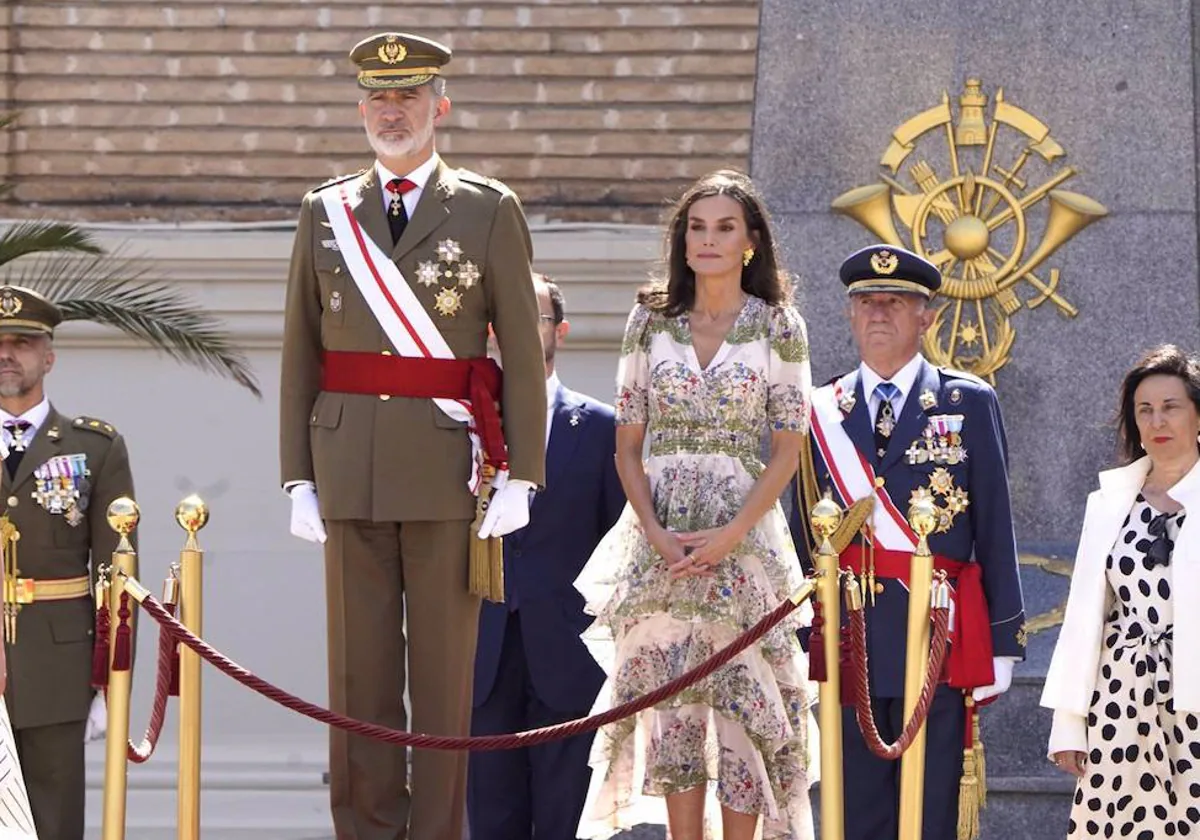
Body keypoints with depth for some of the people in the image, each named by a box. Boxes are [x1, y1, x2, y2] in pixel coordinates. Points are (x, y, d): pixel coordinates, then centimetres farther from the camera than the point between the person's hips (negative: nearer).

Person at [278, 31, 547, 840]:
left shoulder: (491, 211, 3)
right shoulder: (325, 213, 10)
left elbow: (523, 354, 0)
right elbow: (301, 356, 10)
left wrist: (520, 477, -6)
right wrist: (299, 479, 4)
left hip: (452, 467, -2)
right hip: (350, 470, 2)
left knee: (445, 673, 1)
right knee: (359, 668, 3)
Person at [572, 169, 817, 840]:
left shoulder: (779, 326, 2)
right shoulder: (651, 321, 9)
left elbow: (788, 449, -1)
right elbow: (627, 444, 8)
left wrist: (729, 536, -12)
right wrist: (655, 532, -7)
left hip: (743, 533, -2)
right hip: (660, 538, 2)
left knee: (742, 707, -4)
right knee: (672, 708, 0)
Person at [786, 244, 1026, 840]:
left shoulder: (969, 403, 5)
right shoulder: (821, 415, 11)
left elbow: (995, 530, 4)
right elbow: (804, 536, 12)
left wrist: (1003, 643, -1)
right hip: (848, 635, 2)